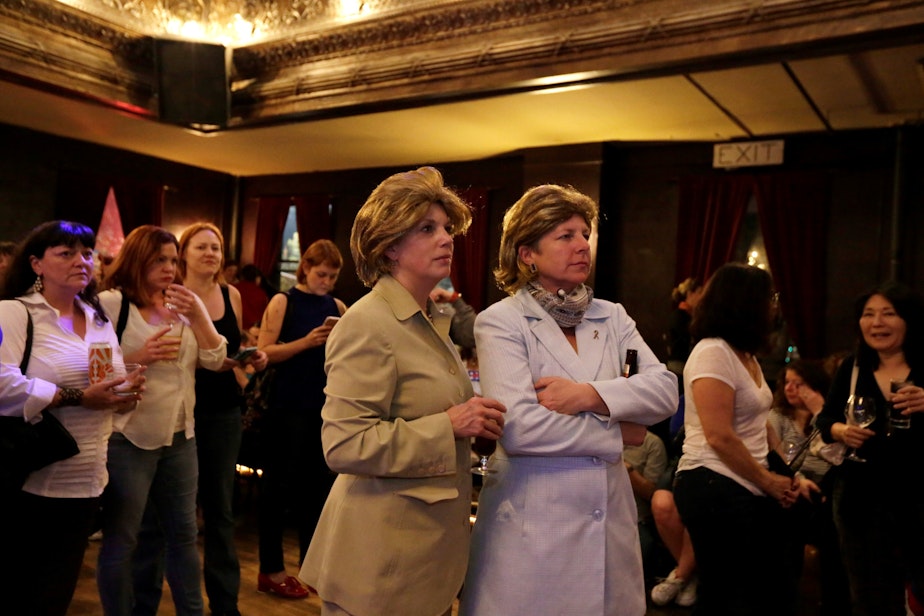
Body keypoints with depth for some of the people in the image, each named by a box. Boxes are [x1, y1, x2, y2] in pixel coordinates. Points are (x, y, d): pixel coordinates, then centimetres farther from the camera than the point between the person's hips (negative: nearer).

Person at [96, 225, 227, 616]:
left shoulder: (187, 303, 8)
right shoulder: (111, 303, -7)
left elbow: (215, 360, 1)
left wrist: (196, 315, -11)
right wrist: (138, 357, -22)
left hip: (180, 436, 5)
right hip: (128, 438, -5)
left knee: (183, 533, 14)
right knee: (122, 540, 5)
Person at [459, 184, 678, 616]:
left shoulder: (612, 318, 9)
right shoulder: (500, 321, -7)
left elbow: (666, 389, -3)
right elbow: (518, 427, -19)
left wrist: (589, 395, -19)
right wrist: (617, 431, -9)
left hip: (609, 519, 5)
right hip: (532, 526, -4)